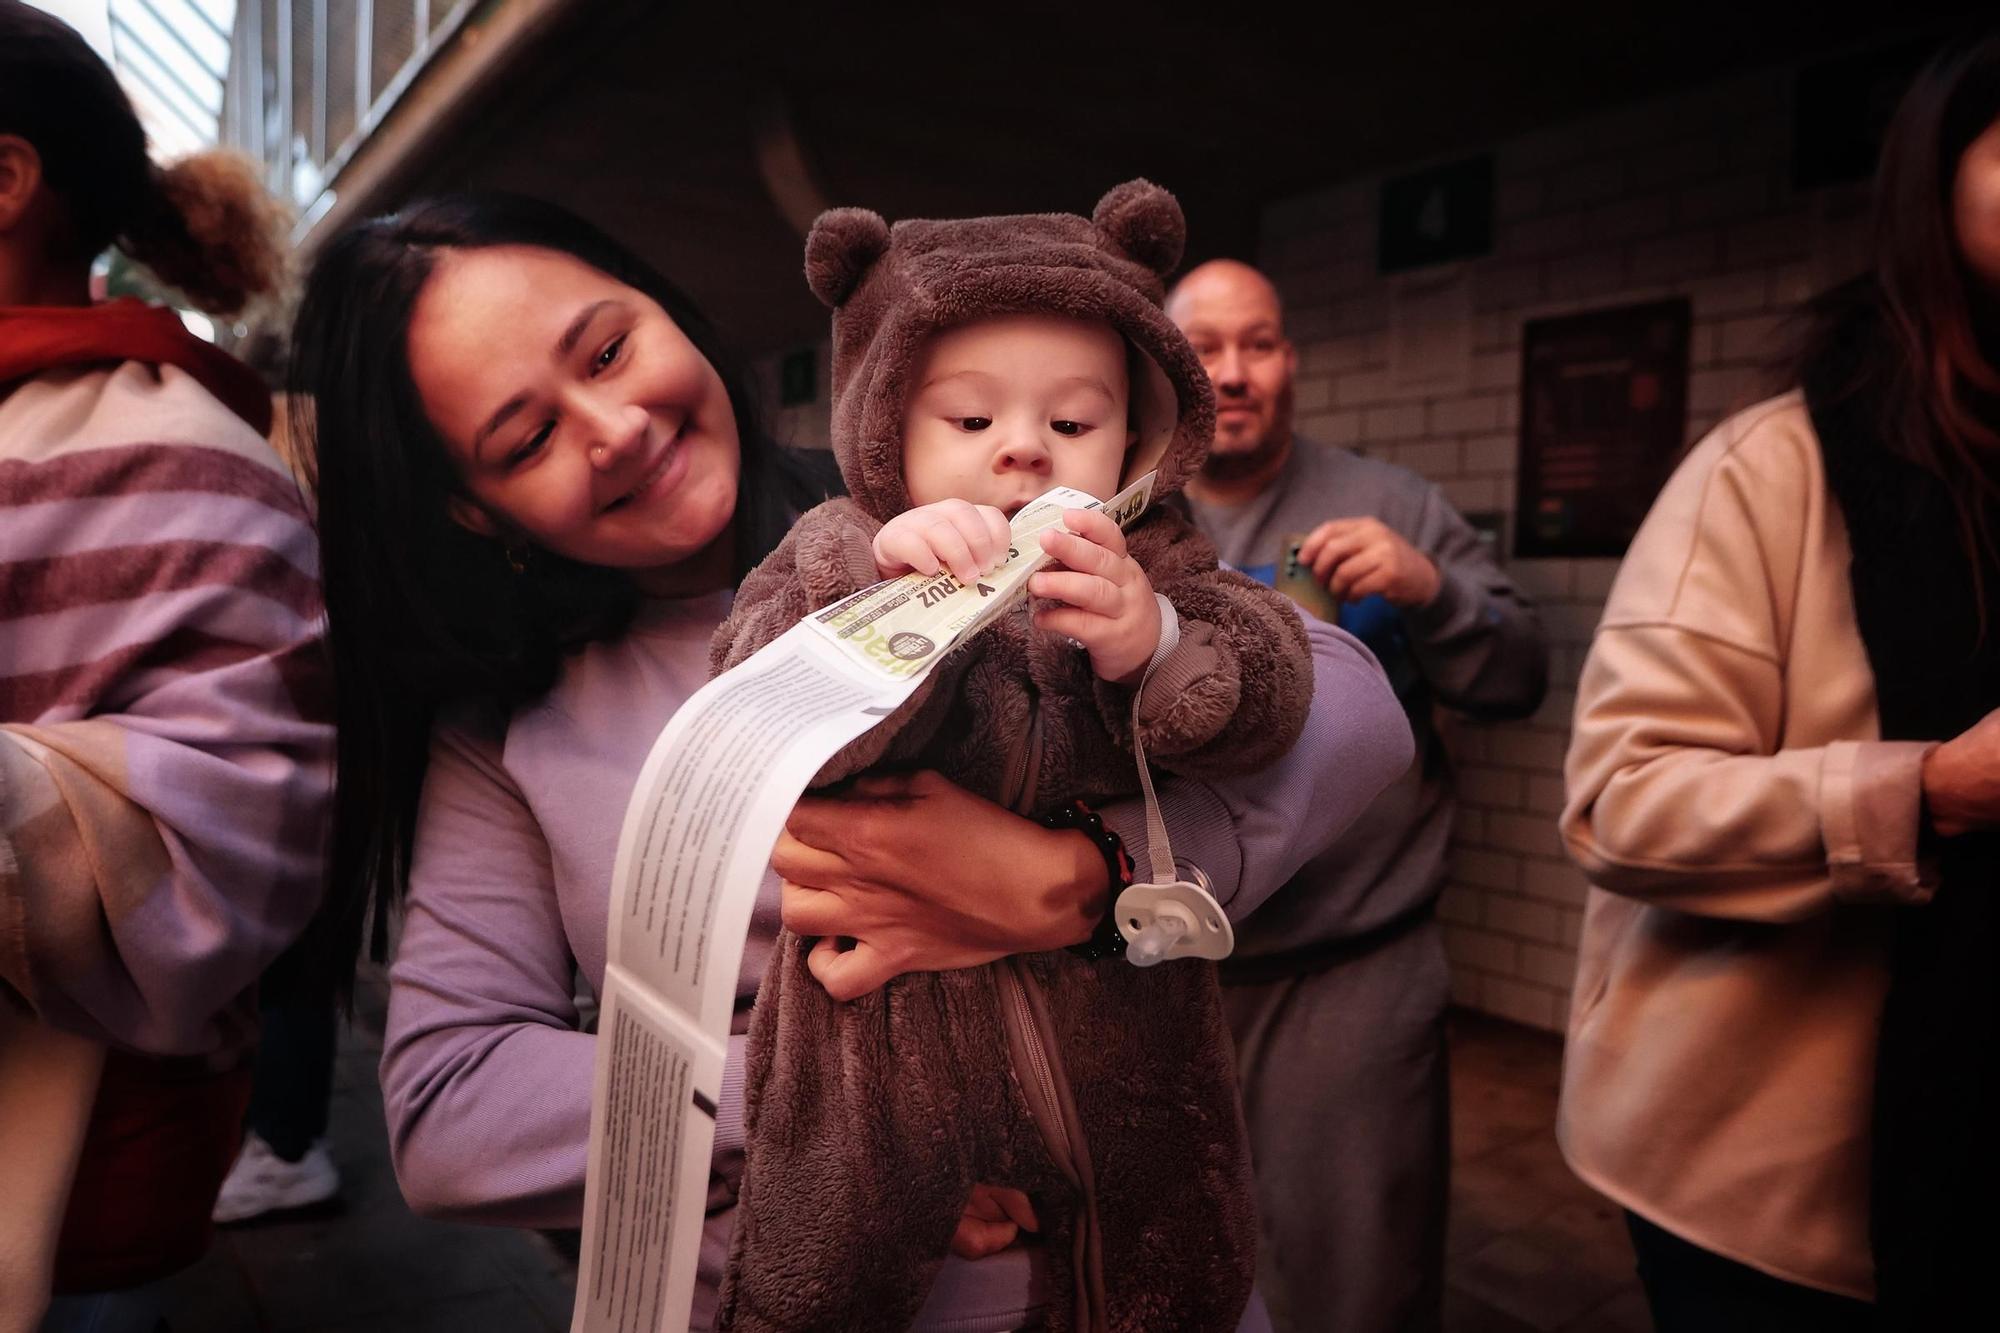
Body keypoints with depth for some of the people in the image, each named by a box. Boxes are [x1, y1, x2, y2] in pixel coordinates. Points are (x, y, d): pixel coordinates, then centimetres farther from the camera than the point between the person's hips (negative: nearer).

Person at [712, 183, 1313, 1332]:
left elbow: (1267, 699, -12)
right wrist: (882, 598, -34)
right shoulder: (837, 555, -4)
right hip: (886, 1010, -1)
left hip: (1114, 1019, 2)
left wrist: (1153, 642, -31)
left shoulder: (1154, 566, 1)